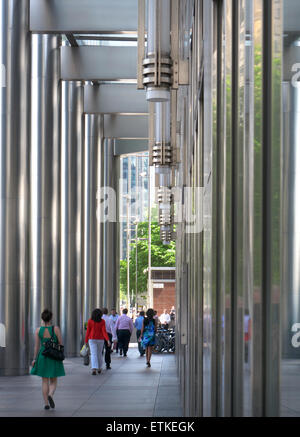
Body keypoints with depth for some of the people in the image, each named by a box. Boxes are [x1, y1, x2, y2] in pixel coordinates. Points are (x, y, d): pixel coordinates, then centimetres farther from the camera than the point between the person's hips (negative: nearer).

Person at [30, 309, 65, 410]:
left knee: (45, 381, 11)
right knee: (53, 381, 10)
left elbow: (37, 346, -4)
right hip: (54, 357, -1)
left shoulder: (38, 330, -6)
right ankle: (50, 395, -19)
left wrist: (35, 359, 6)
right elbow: (61, 344, -5)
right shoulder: (56, 329, -10)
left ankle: (46, 404, 7)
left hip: (42, 356, 1)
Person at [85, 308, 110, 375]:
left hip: (92, 339, -1)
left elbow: (88, 331, -2)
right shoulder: (102, 321, -5)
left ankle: (94, 369, -24)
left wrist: (86, 341, 6)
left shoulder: (90, 321, -4)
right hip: (100, 339, 1)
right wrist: (108, 340, -18)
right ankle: (99, 368, 29)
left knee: (93, 354, -7)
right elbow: (104, 331, -14)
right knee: (99, 353, 19)